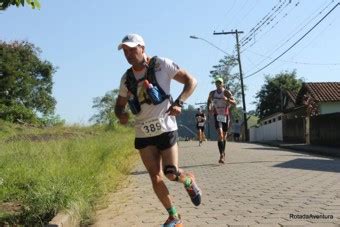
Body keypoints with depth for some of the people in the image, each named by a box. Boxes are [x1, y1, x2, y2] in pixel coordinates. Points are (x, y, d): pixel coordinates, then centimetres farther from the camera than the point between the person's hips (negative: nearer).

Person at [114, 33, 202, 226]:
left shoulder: (161, 65, -7)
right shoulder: (126, 78, 7)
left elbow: (191, 81, -4)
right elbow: (120, 104, 19)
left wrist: (179, 103, -19)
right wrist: (121, 115, -6)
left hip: (165, 128, -4)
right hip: (143, 133, 4)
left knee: (171, 173, -8)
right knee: (155, 177, 2)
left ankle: (189, 181, 29)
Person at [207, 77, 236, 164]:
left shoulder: (226, 92, -5)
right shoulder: (212, 93, 2)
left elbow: (234, 102, -13)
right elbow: (209, 101, 21)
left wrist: (227, 99, -32)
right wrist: (209, 108, 1)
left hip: (225, 115, 0)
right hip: (217, 115, 0)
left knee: (224, 135, 12)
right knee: (220, 134, -19)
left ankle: (223, 152, 33)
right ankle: (221, 155, -25)